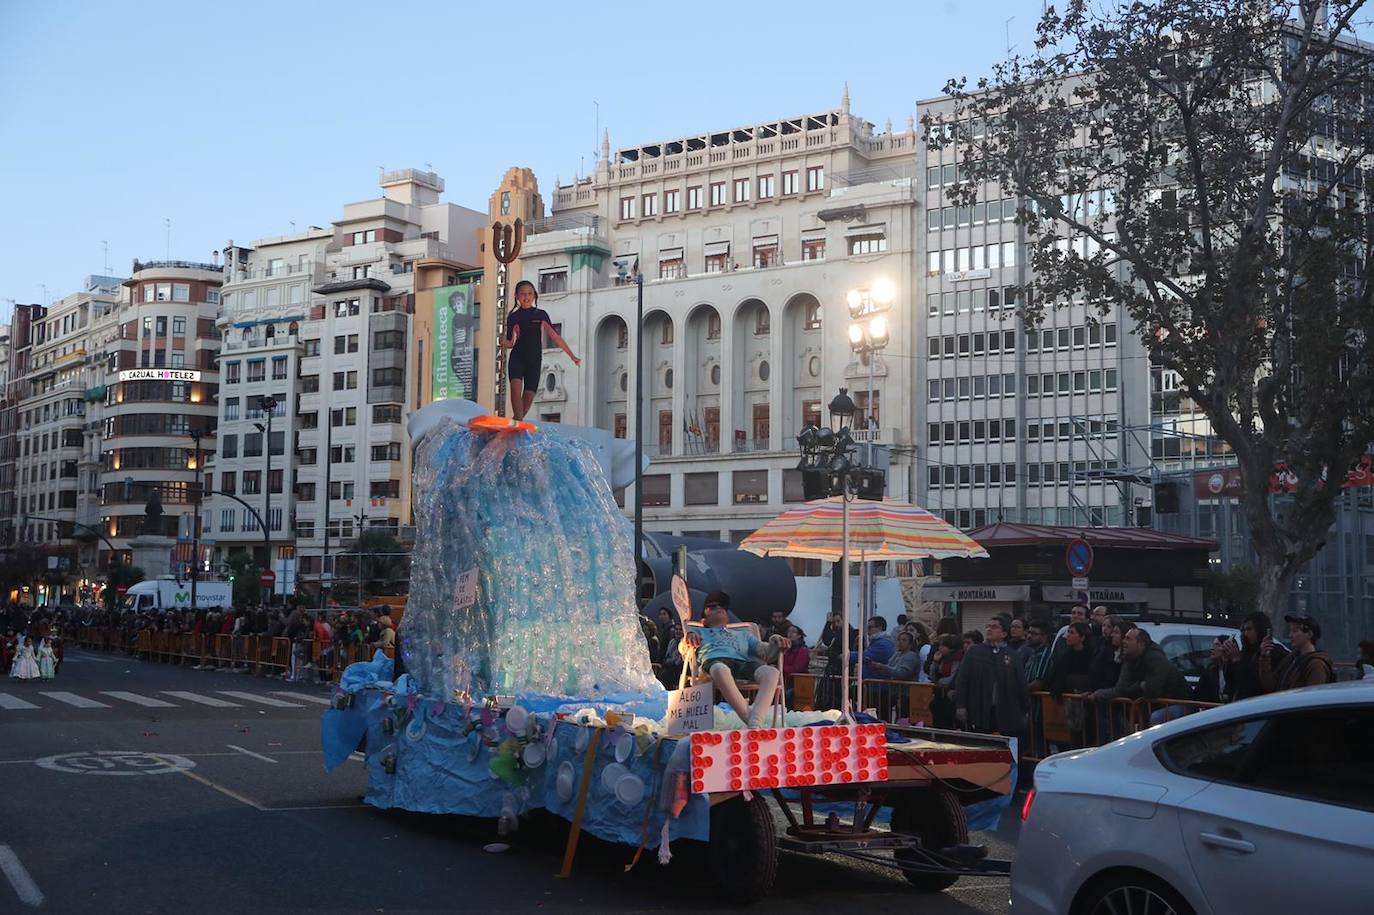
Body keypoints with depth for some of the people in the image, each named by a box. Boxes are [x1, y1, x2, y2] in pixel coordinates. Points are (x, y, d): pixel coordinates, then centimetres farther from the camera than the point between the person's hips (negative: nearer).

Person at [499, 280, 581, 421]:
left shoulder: (541, 315, 6)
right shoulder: (513, 317, 6)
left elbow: (554, 336, 5)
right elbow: (510, 343, 10)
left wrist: (572, 356, 2)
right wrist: (506, 344, -15)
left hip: (534, 361, 1)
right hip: (517, 358, -1)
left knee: (529, 397, -4)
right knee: (516, 388, -24)